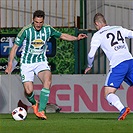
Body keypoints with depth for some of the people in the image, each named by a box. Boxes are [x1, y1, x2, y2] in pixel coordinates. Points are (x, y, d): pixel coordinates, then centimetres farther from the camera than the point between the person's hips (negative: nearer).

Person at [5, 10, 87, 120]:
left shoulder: (48, 29, -5)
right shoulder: (26, 30, -14)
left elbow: (62, 36, 13)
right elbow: (15, 47, -8)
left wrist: (76, 38, 0)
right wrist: (10, 64, -15)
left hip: (41, 61, 2)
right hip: (26, 63, -2)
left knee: (47, 81, -28)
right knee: (29, 91, -14)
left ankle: (41, 110, -24)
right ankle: (34, 103, 24)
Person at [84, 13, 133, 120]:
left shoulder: (98, 35, 8)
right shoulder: (119, 29, 19)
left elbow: (91, 54, 4)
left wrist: (89, 66, 23)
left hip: (117, 65, -5)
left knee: (108, 93, -2)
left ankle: (122, 109, -28)